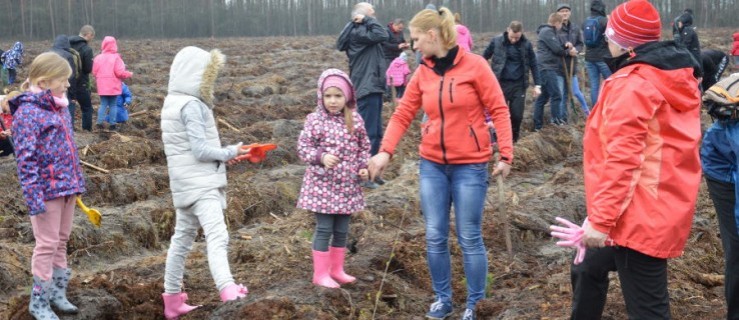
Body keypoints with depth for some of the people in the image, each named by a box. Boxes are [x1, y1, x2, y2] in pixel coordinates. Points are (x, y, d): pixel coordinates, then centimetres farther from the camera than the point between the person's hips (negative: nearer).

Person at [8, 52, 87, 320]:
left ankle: (57, 293, 30)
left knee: (61, 241, 17)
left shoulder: (59, 106, 9)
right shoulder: (28, 111, -16)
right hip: (47, 189, -8)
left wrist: (77, 180, 18)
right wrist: (33, 197, -23)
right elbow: (26, 159, -19)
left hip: (67, 186, 8)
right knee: (47, 244, 2)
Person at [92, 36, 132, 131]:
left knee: (103, 104, 11)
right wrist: (129, 74, 2)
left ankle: (99, 122, 3)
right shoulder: (116, 57, -11)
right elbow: (120, 72, -15)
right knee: (113, 105, 5)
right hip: (113, 87, -3)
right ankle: (112, 124, 5)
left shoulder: (98, 58, 1)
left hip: (102, 87, 3)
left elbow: (94, 72, 3)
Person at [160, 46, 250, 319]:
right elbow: (201, 151, -20)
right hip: (201, 184, -10)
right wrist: (231, 152, -6)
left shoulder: (174, 102, 13)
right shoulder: (192, 105, -16)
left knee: (182, 238, 16)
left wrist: (223, 155, 8)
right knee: (217, 237, -23)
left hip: (188, 184, 10)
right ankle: (229, 294, -38)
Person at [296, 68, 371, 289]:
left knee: (342, 230, 13)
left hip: (347, 185, 4)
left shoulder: (355, 120, 2)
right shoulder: (315, 120, -8)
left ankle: (337, 269, 27)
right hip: (322, 184, -4)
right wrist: (321, 157, -22)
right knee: (324, 229, -1)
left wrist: (363, 167, -2)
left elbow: (364, 147, 12)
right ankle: (320, 273, 9)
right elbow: (303, 147, -6)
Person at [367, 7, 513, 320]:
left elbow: (499, 110, -7)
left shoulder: (475, 65, -9)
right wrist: (385, 151, -9)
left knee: (469, 238, 4)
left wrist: (505, 154, -12)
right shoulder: (422, 74, 4)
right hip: (432, 165, 4)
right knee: (435, 236, 8)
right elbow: (402, 115, 4)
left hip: (470, 166, -4)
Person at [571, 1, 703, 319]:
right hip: (661, 209, 10)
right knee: (588, 270, 25)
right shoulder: (676, 78, 12)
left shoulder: (632, 84, -17)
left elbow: (622, 158, -24)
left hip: (639, 217, -10)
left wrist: (600, 219, -21)